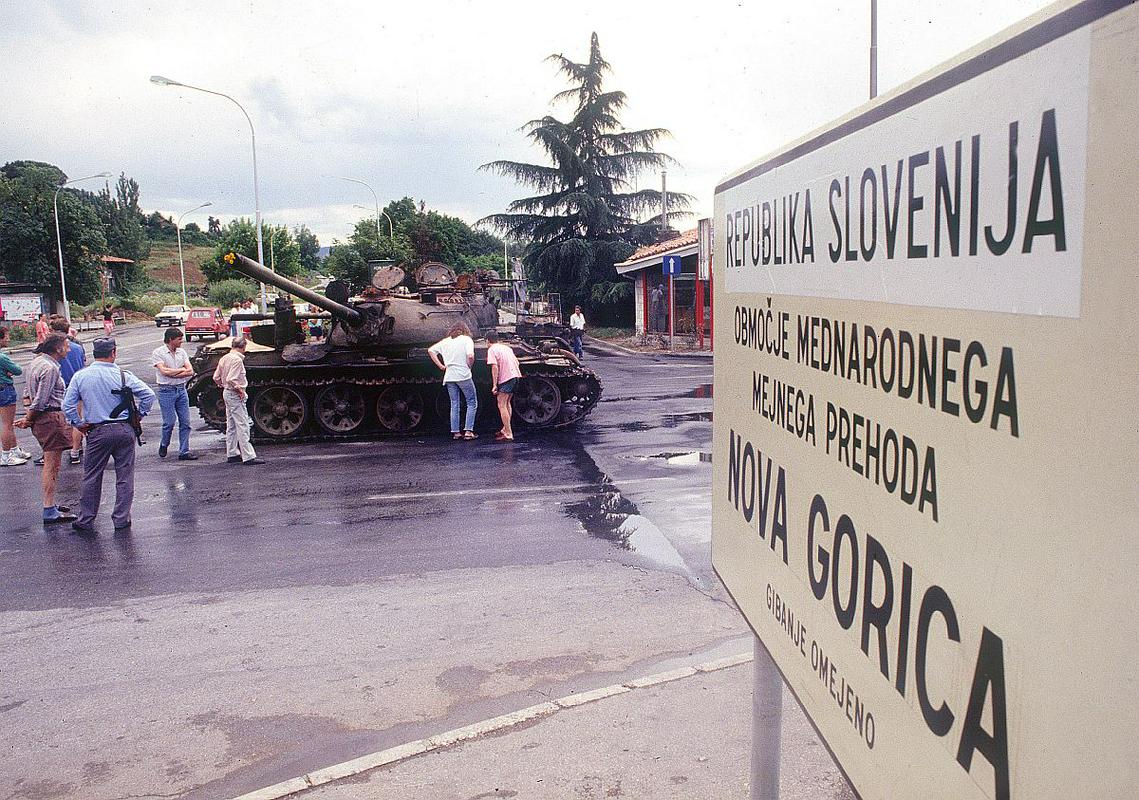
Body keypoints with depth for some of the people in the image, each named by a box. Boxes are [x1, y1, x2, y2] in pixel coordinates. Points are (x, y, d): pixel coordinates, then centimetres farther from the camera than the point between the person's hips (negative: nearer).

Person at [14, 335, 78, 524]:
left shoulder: (36, 363, 15)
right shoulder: (50, 368, -17)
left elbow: (30, 393, 18)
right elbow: (40, 400, -19)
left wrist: (28, 418, 16)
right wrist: (28, 420, -6)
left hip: (41, 418, 10)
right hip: (51, 418, -10)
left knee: (50, 464, 18)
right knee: (51, 465, -7)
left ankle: (50, 505, 27)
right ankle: (49, 512, -6)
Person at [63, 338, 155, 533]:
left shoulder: (80, 376, 0)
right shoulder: (122, 375, -5)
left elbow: (68, 405, -1)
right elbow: (148, 395, -9)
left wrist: (79, 424, 10)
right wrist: (139, 415, 4)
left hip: (97, 432, 1)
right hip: (124, 430, -1)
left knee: (91, 478, 12)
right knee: (124, 477, 7)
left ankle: (86, 520, 16)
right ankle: (121, 521, 11)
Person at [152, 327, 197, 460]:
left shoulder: (181, 352, 10)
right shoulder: (158, 353, -4)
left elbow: (190, 372, 1)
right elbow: (164, 371, -16)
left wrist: (172, 373, -10)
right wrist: (182, 369, -4)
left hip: (181, 390, 5)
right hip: (166, 391, -5)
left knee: (185, 422, 2)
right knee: (169, 422, -6)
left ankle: (184, 452, 6)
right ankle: (163, 445, 21)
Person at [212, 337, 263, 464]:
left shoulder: (224, 358, 10)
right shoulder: (237, 359, -18)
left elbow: (216, 378, 13)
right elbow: (231, 379, -26)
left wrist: (224, 386, 17)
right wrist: (240, 389, -14)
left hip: (226, 393, 10)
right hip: (235, 395, -10)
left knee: (231, 426, 15)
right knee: (242, 426, -9)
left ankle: (232, 454, 22)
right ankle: (248, 456, -10)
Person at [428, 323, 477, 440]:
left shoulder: (446, 341, 13)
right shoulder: (467, 339, -2)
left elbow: (430, 350, 10)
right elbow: (470, 356, -17)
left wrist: (441, 366, 9)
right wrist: (469, 366, 0)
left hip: (449, 377, 5)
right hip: (463, 376, -4)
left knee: (454, 404, 11)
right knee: (472, 403, 5)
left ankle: (455, 432, 9)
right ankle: (468, 431, -4)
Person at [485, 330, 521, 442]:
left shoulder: (492, 349, -3)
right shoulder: (506, 347, 21)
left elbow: (495, 367, -13)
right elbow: (516, 362, 22)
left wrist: (494, 385, -12)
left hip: (506, 378, -8)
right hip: (516, 375, 8)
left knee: (501, 405, -5)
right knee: (507, 403, 23)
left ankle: (508, 434, -11)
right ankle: (506, 429, 30)